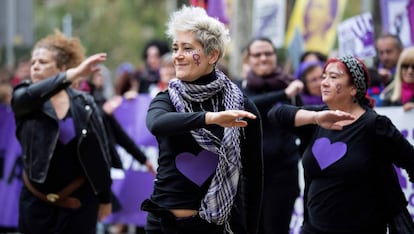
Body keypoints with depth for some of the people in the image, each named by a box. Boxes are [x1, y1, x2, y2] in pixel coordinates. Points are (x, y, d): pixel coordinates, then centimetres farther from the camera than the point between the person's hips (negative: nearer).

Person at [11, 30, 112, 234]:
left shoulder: (84, 104, 0)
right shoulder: (23, 99, 0)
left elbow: (101, 154, 4)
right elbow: (33, 94, -25)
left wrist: (105, 198, 5)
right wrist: (75, 73, -35)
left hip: (79, 201, -1)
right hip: (37, 202, 1)